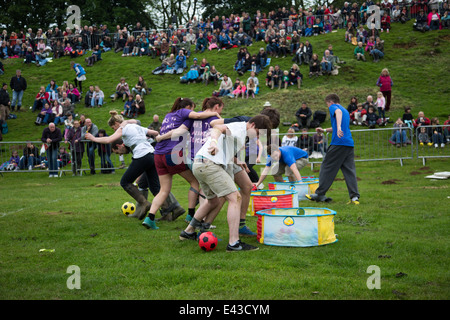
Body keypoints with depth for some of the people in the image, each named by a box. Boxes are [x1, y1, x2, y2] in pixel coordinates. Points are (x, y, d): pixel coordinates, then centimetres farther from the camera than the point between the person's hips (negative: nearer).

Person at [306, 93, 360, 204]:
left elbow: (338, 112, -23)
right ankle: (354, 197, -5)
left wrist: (338, 127, -37)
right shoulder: (346, 110, 27)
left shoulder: (333, 107, 3)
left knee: (327, 168, 2)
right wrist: (324, 130, 41)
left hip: (338, 143, -7)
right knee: (350, 170, 3)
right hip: (350, 144, 7)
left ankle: (320, 194, 8)